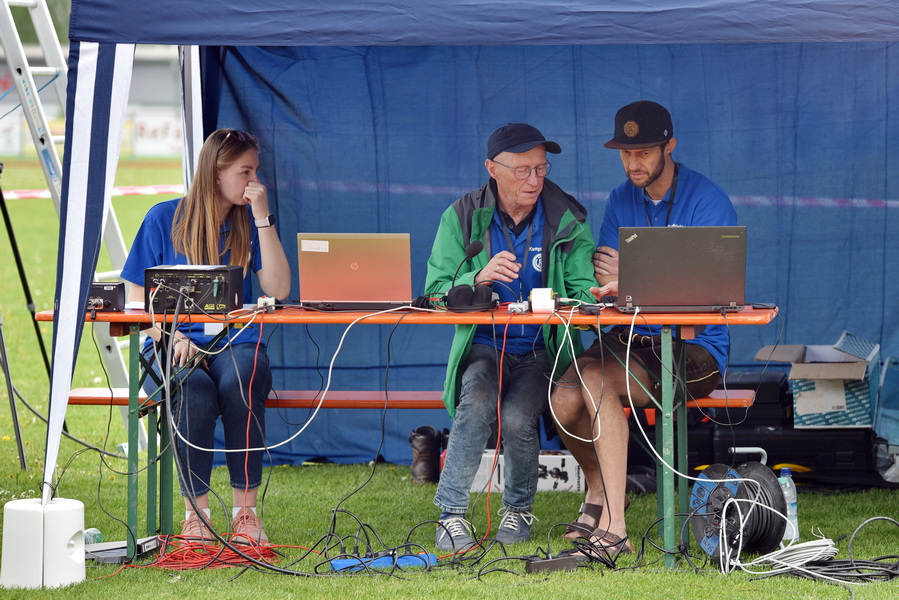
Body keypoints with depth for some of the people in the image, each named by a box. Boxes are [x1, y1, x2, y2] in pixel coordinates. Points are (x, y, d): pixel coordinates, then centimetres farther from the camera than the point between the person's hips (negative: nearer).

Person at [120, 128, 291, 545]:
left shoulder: (249, 222, 11)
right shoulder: (164, 219, 4)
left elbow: (278, 289, -3)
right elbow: (137, 297, 3)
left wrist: (262, 218, -5)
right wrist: (172, 337, -14)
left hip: (235, 344, 2)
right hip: (172, 348, -1)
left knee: (240, 381, -35)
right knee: (193, 389, -37)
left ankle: (245, 511, -27)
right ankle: (195, 511, -27)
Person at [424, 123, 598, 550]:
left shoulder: (567, 221, 1)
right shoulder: (462, 218, 0)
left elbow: (585, 292, -4)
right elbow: (436, 292, -7)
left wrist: (591, 297, -30)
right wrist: (479, 279, -26)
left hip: (542, 351, 0)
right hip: (482, 347, 0)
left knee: (517, 417, -27)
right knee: (479, 400, -32)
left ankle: (519, 508, 1)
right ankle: (451, 512, -21)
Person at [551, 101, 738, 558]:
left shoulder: (708, 201, -7)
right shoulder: (621, 201, 11)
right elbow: (605, 279, 6)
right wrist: (609, 283, -20)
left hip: (695, 348, -5)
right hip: (630, 339, 5)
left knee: (596, 380, -31)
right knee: (564, 403, -22)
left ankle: (612, 525, -31)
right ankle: (599, 490, 9)